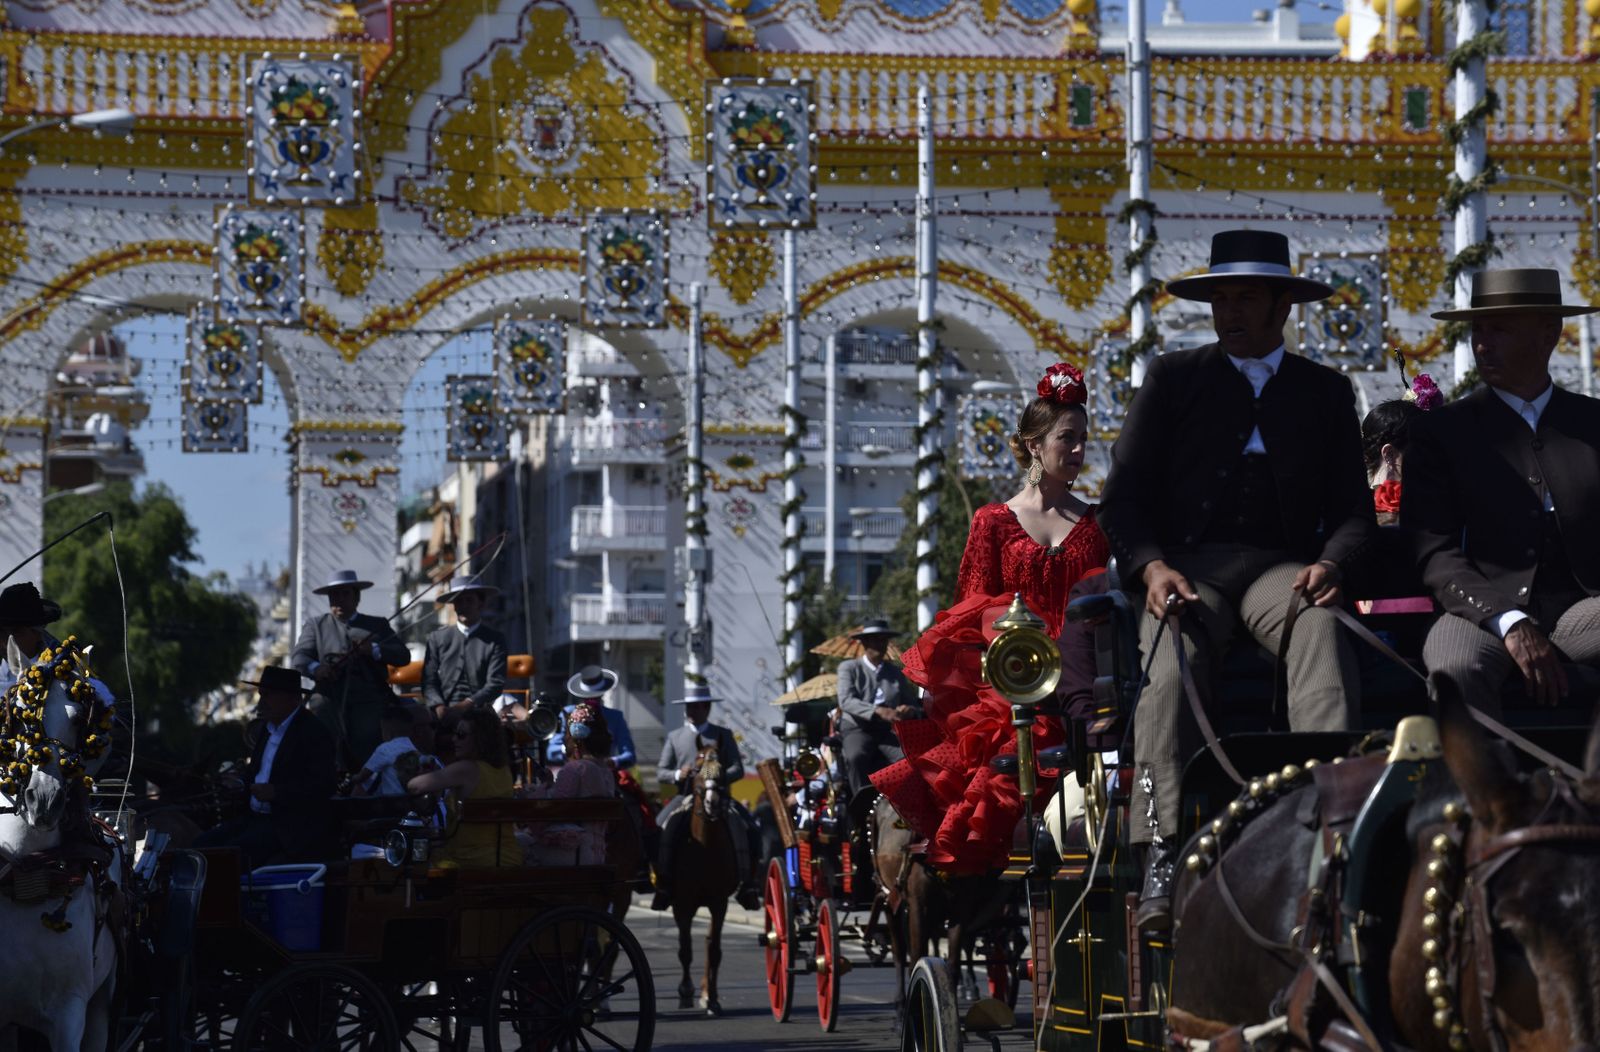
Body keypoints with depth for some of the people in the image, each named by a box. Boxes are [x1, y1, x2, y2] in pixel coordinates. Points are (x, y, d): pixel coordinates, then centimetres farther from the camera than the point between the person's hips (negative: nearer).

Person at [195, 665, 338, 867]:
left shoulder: (314, 732, -10)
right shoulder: (268, 730, 18)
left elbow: (324, 786, -19)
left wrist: (276, 792, -23)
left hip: (293, 827, -9)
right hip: (256, 818, 9)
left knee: (234, 850, -28)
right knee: (202, 844, -6)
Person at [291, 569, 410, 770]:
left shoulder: (377, 625, 21)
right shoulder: (316, 625, 21)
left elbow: (403, 656, 10)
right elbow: (298, 657, 7)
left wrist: (373, 650, -9)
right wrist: (315, 668, -17)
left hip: (369, 706, 0)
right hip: (329, 704, 0)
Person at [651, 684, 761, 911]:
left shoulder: (723, 735, 13)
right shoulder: (674, 737, 16)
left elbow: (737, 769, 5)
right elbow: (660, 773, 12)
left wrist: (720, 777, -16)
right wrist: (678, 775, -10)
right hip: (686, 796, 1)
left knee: (744, 828, -27)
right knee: (663, 828, -27)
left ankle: (745, 885, -22)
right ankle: (664, 885, -24)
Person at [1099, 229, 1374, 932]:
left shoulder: (1327, 392, 19)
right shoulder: (1171, 379, 15)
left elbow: (1353, 509, 14)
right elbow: (1123, 496, 8)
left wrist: (1330, 562, -10)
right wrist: (1152, 567, -12)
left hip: (1281, 565, 1)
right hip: (1186, 565, -1)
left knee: (1323, 631, -35)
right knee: (1172, 662, -33)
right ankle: (1162, 862, -44)